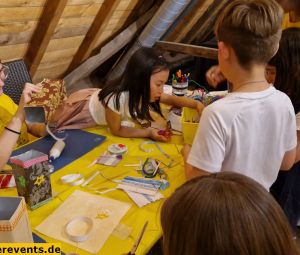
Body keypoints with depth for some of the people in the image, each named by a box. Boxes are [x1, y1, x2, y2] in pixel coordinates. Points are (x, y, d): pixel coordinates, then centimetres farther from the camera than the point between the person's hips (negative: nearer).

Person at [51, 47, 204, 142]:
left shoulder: (145, 91, -25)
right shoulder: (117, 98, -45)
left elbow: (171, 99, -6)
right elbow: (116, 130, -29)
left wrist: (196, 104, -21)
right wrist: (148, 133, -36)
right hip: (83, 108, -6)